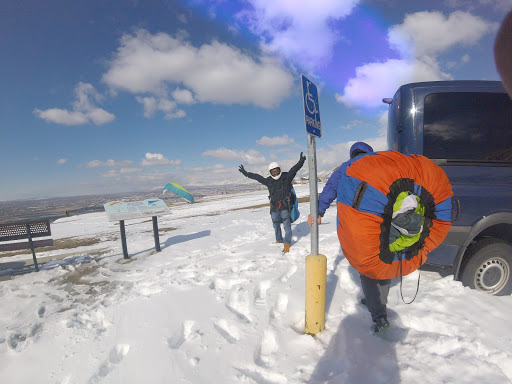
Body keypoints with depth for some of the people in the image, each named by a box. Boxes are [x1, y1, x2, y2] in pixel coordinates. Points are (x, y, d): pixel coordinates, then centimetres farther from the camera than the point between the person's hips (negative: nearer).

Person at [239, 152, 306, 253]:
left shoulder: (286, 177, -5)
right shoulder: (268, 181, 5)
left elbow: (294, 170, -18)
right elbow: (257, 177, 12)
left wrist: (300, 162, -34)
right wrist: (246, 173, 16)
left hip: (285, 206, -4)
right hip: (274, 207, 5)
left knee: (287, 225, -7)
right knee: (276, 225, 17)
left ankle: (287, 243, 4)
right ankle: (279, 240, 36)